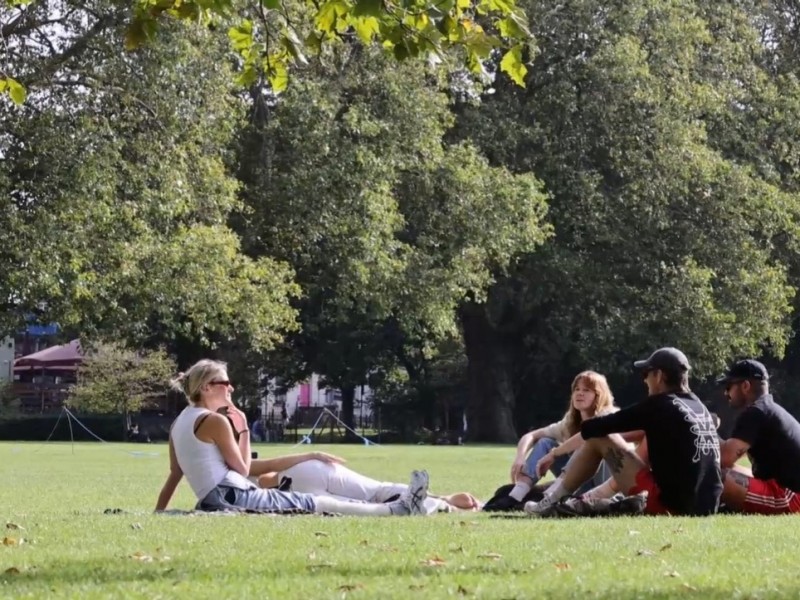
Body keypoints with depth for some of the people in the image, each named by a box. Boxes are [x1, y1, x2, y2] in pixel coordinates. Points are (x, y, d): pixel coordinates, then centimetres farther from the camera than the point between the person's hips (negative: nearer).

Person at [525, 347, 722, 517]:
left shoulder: (659, 405, -7)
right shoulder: (699, 406, 13)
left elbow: (590, 429, -4)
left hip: (668, 505, -7)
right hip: (706, 509, 7)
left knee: (598, 437, 3)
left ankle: (551, 503, 14)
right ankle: (591, 500, 30)